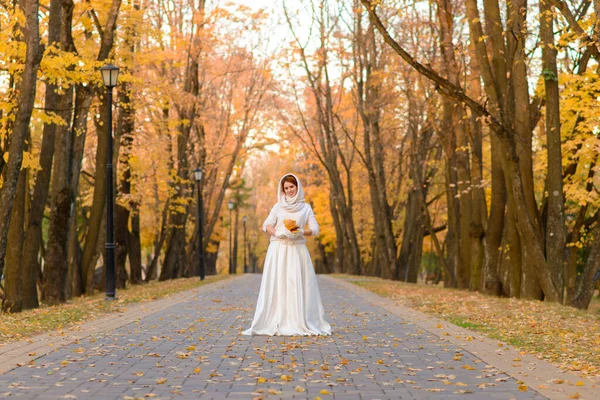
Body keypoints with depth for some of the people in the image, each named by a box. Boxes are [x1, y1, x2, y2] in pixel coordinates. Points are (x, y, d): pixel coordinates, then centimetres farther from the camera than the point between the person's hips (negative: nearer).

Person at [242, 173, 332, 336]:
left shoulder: (306, 207, 11)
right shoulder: (278, 206, 11)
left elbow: (315, 229, 3)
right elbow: (266, 225, 0)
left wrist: (301, 232, -16)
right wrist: (278, 233, -20)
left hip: (297, 250, 0)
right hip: (278, 249, 0)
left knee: (297, 285, -5)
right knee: (278, 285, -5)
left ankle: (300, 323, -3)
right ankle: (280, 323, -6)